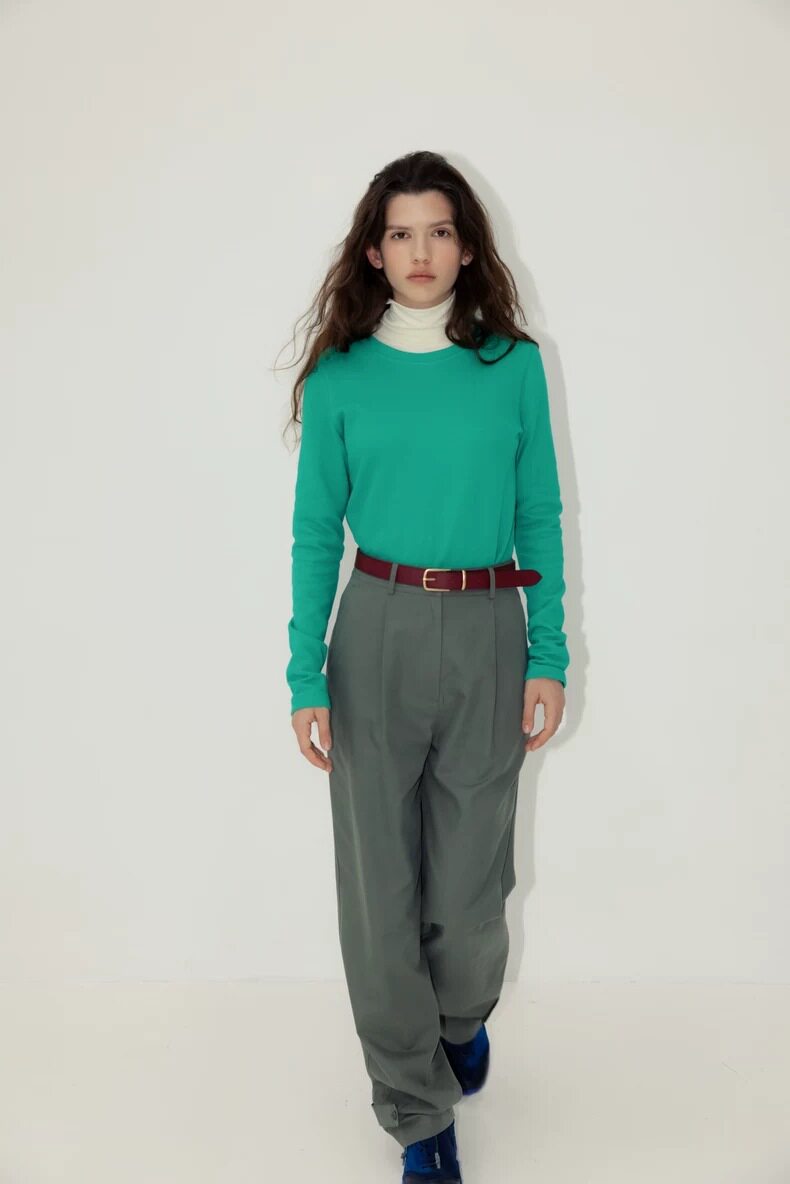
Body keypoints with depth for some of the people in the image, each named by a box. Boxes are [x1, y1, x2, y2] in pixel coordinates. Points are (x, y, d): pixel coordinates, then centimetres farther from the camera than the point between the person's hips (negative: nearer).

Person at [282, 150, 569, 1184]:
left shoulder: (515, 366, 1)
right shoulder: (340, 376, 0)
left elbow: (540, 517, 3)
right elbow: (316, 531, 1)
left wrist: (549, 656, -2)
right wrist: (306, 674, -4)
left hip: (486, 633, 1)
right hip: (378, 630, 0)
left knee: (472, 877, 11)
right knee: (381, 878, 6)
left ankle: (462, 1020, 45)